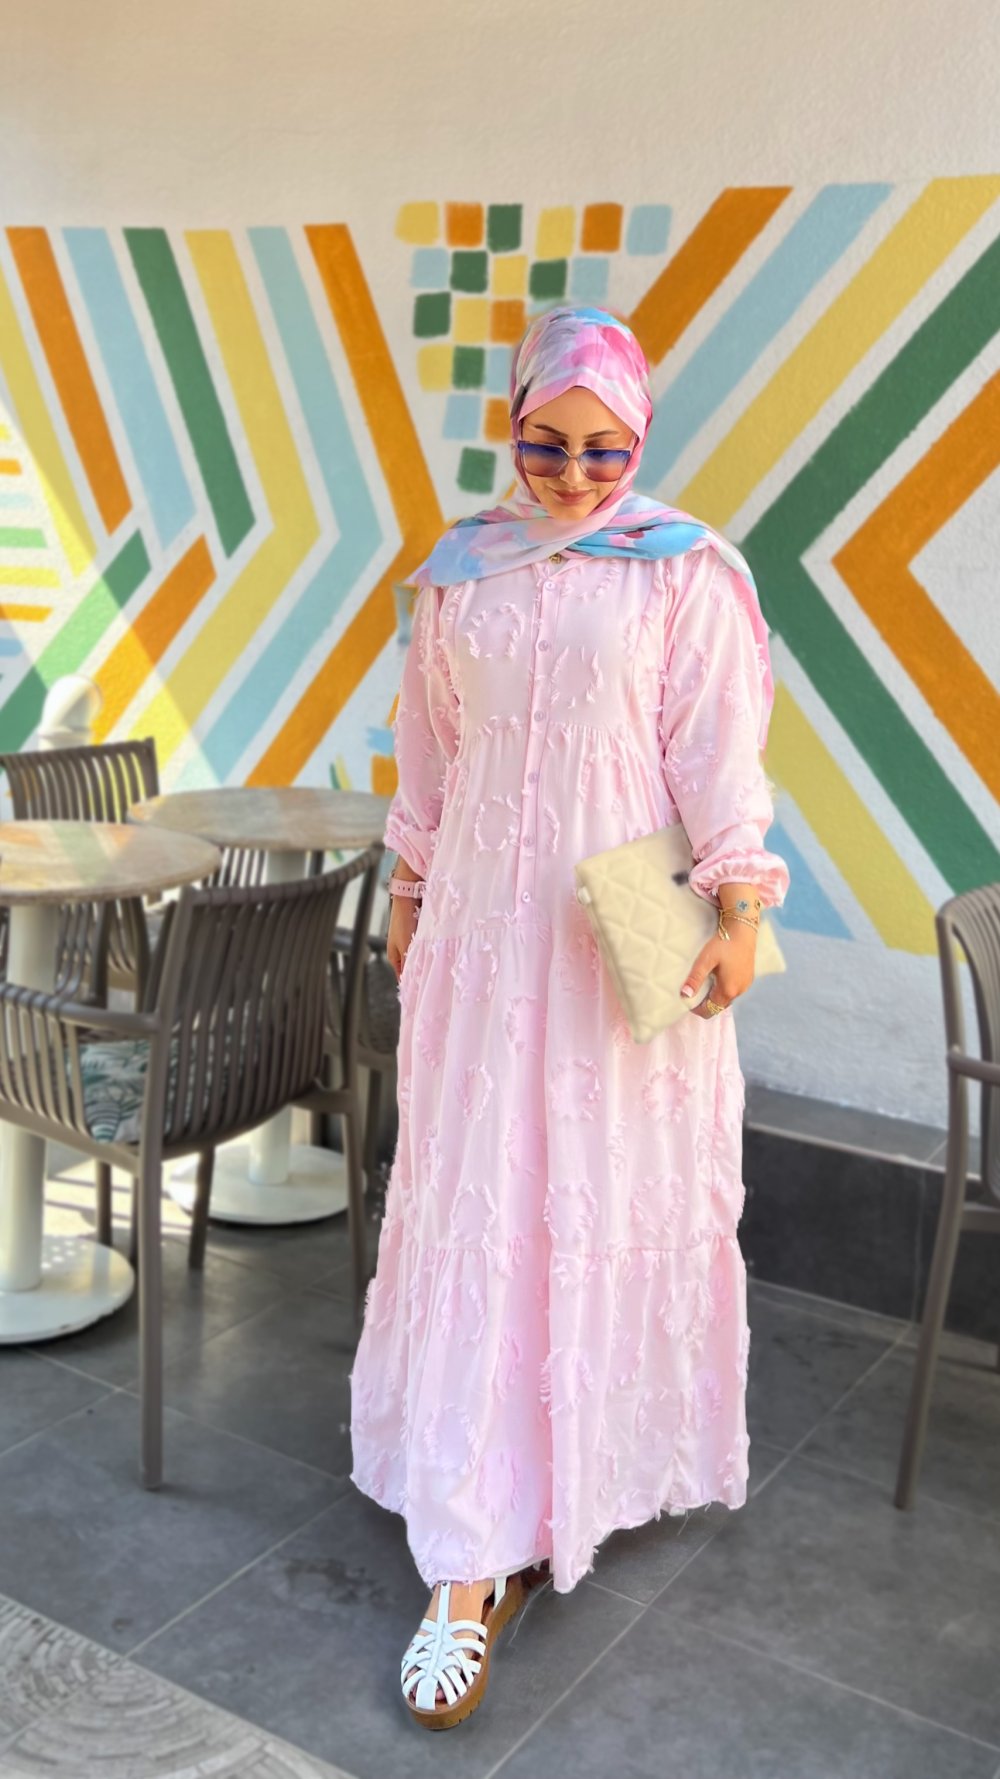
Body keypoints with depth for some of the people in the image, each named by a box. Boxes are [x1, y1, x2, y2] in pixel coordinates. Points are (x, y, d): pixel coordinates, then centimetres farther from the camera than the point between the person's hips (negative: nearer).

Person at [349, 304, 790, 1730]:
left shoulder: (687, 572, -4)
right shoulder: (460, 572, 6)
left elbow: (718, 752, -6)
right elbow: (431, 750, 13)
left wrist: (741, 904, -13)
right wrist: (409, 890, 17)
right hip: (485, 928, 3)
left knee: (624, 1194, 8)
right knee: (473, 1205, 2)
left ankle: (611, 1445, 34)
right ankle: (478, 1555, 14)